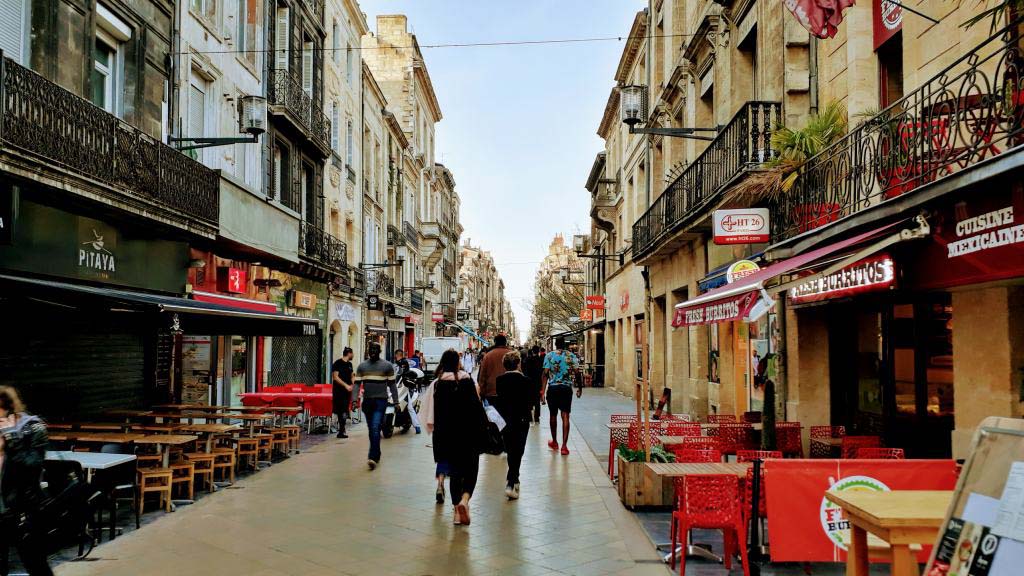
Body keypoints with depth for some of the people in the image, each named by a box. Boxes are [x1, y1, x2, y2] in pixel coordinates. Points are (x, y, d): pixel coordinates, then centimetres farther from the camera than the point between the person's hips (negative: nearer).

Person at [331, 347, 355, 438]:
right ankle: (341, 431, -4)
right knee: (341, 411, -6)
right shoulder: (338, 363, -7)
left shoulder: (349, 364, 14)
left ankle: (341, 431, 12)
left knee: (344, 411, 7)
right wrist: (346, 385, -21)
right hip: (339, 391, -7)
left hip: (347, 391, 7)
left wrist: (352, 385, 2)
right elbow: (335, 377, -14)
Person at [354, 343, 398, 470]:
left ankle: (373, 457, -18)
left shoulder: (387, 365, 2)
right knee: (371, 430, 13)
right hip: (367, 401, 4)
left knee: (375, 429, -14)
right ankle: (376, 454, 26)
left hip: (381, 401, -4)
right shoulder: (362, 366, 10)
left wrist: (396, 401, -1)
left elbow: (392, 384, 2)